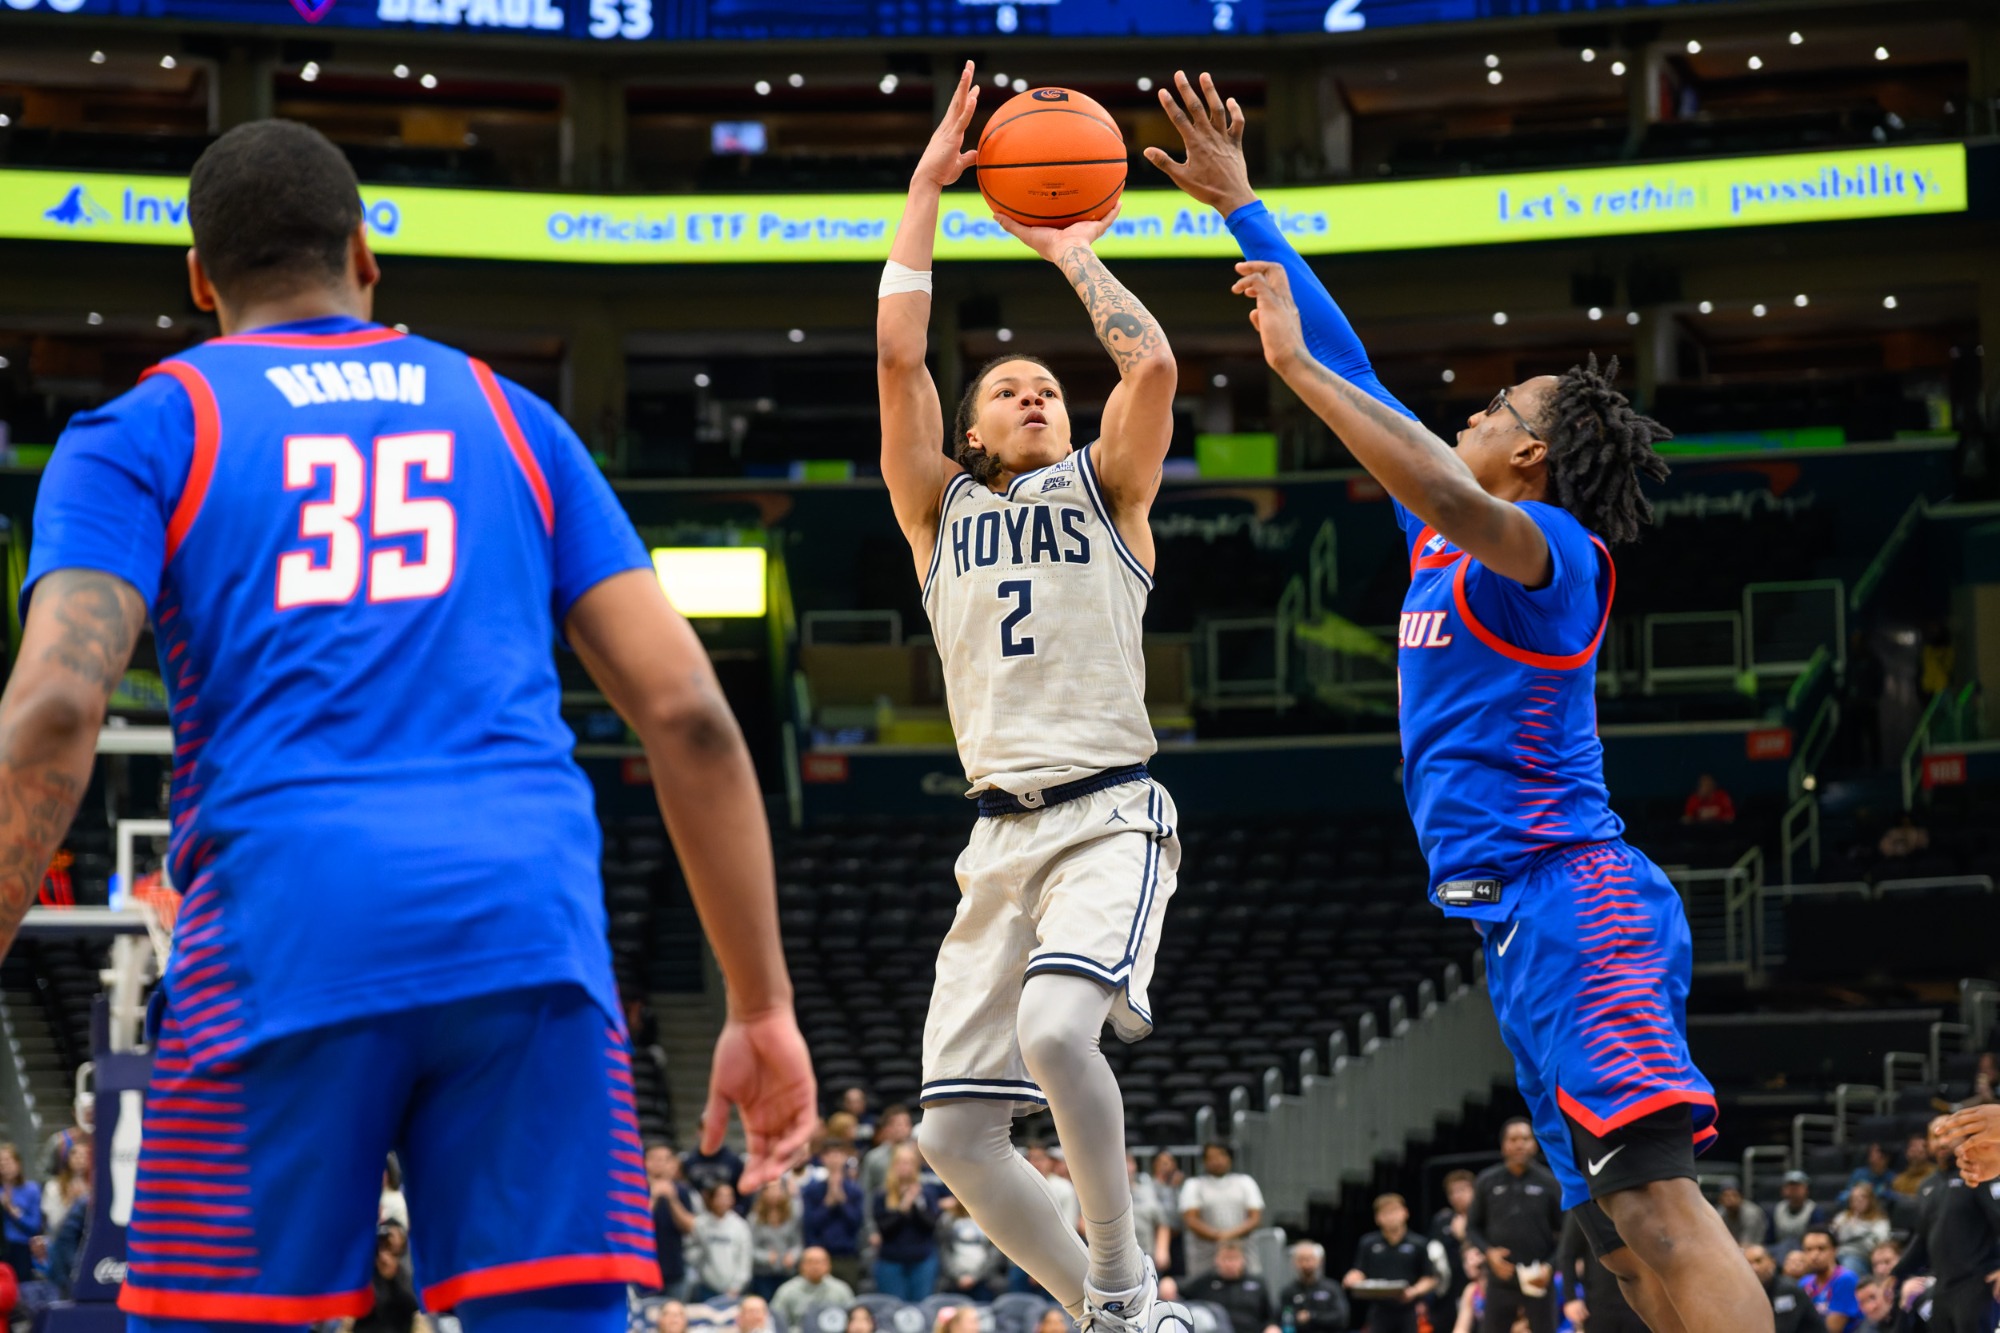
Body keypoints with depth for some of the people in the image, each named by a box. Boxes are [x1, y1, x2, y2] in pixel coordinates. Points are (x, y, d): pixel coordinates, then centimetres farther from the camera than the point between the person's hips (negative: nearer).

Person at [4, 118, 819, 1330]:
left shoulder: (142, 435, 13)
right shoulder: (512, 421, 22)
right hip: (531, 928, 2)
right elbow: (688, 716, 13)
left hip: (288, 938, -2)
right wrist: (764, 1010, 15)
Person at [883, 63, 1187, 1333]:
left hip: (1112, 816, -4)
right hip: (1002, 835, 4)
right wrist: (925, 193, 11)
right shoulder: (941, 508, 18)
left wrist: (1075, 255, 9)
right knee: (955, 1133, -4)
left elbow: (1152, 366, -5)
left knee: (1057, 1028, -31)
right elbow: (897, 355, 7)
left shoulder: (1103, 490, 12)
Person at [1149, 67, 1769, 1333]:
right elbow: (1361, 380, 26)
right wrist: (1242, 209, 29)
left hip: (1562, 894, -9)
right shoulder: (1445, 536, 20)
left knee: (1657, 1202, -22)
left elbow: (1445, 490, -28)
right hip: (1531, 909, 9)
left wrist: (1295, 362, -21)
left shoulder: (1551, 548, -5)